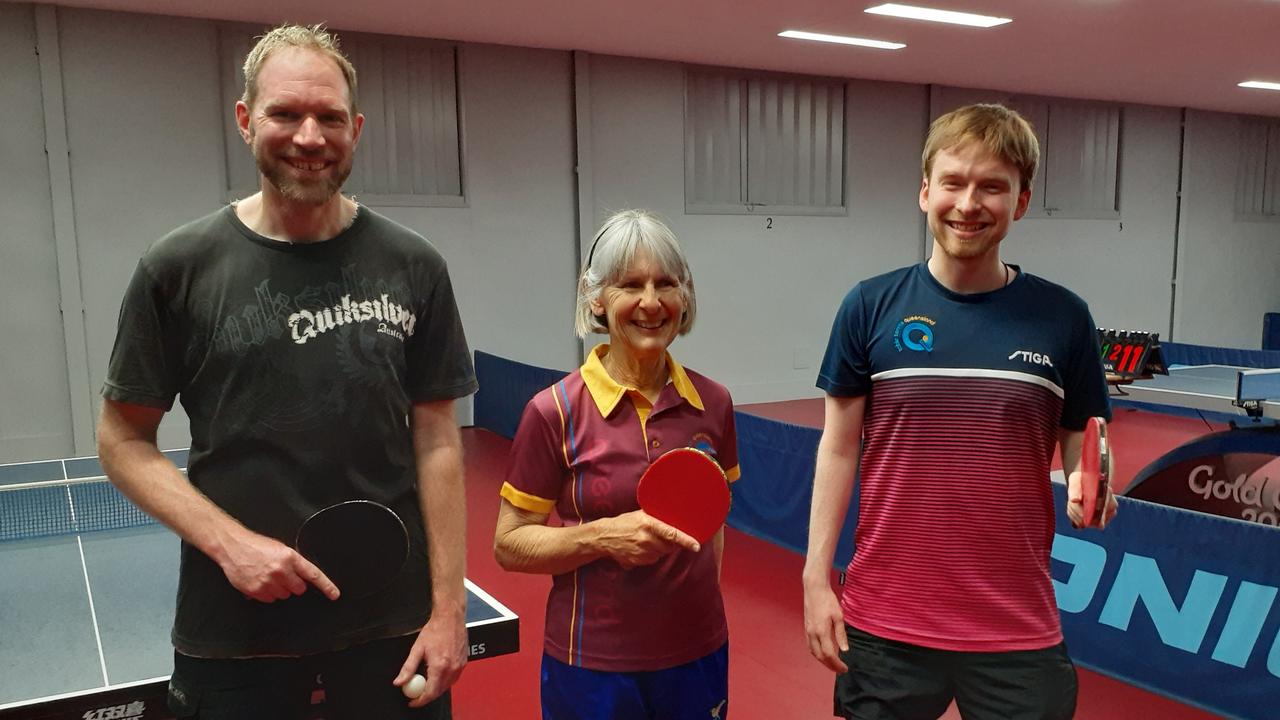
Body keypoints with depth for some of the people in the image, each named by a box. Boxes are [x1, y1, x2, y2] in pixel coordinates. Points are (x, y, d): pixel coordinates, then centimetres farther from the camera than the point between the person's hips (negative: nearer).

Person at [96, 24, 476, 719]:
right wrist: (229, 542, -13)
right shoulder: (177, 268, -4)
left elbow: (436, 439, -1)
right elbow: (123, 440, 1)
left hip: (393, 619, 1)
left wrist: (449, 606, -5)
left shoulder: (413, 267, -2)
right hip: (234, 625, 0)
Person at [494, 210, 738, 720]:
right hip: (592, 666, -3)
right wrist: (602, 537, -22)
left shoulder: (713, 403, -2)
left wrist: (705, 605, 8)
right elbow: (509, 545, -8)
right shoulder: (555, 411, -13)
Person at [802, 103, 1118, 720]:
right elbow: (839, 448, 1)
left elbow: (1081, 449, 6)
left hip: (1018, 629, 1)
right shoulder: (870, 306, -4)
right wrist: (816, 578, -1)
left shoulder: (1063, 317, -2)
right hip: (884, 623, 0)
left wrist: (1086, 487, -17)